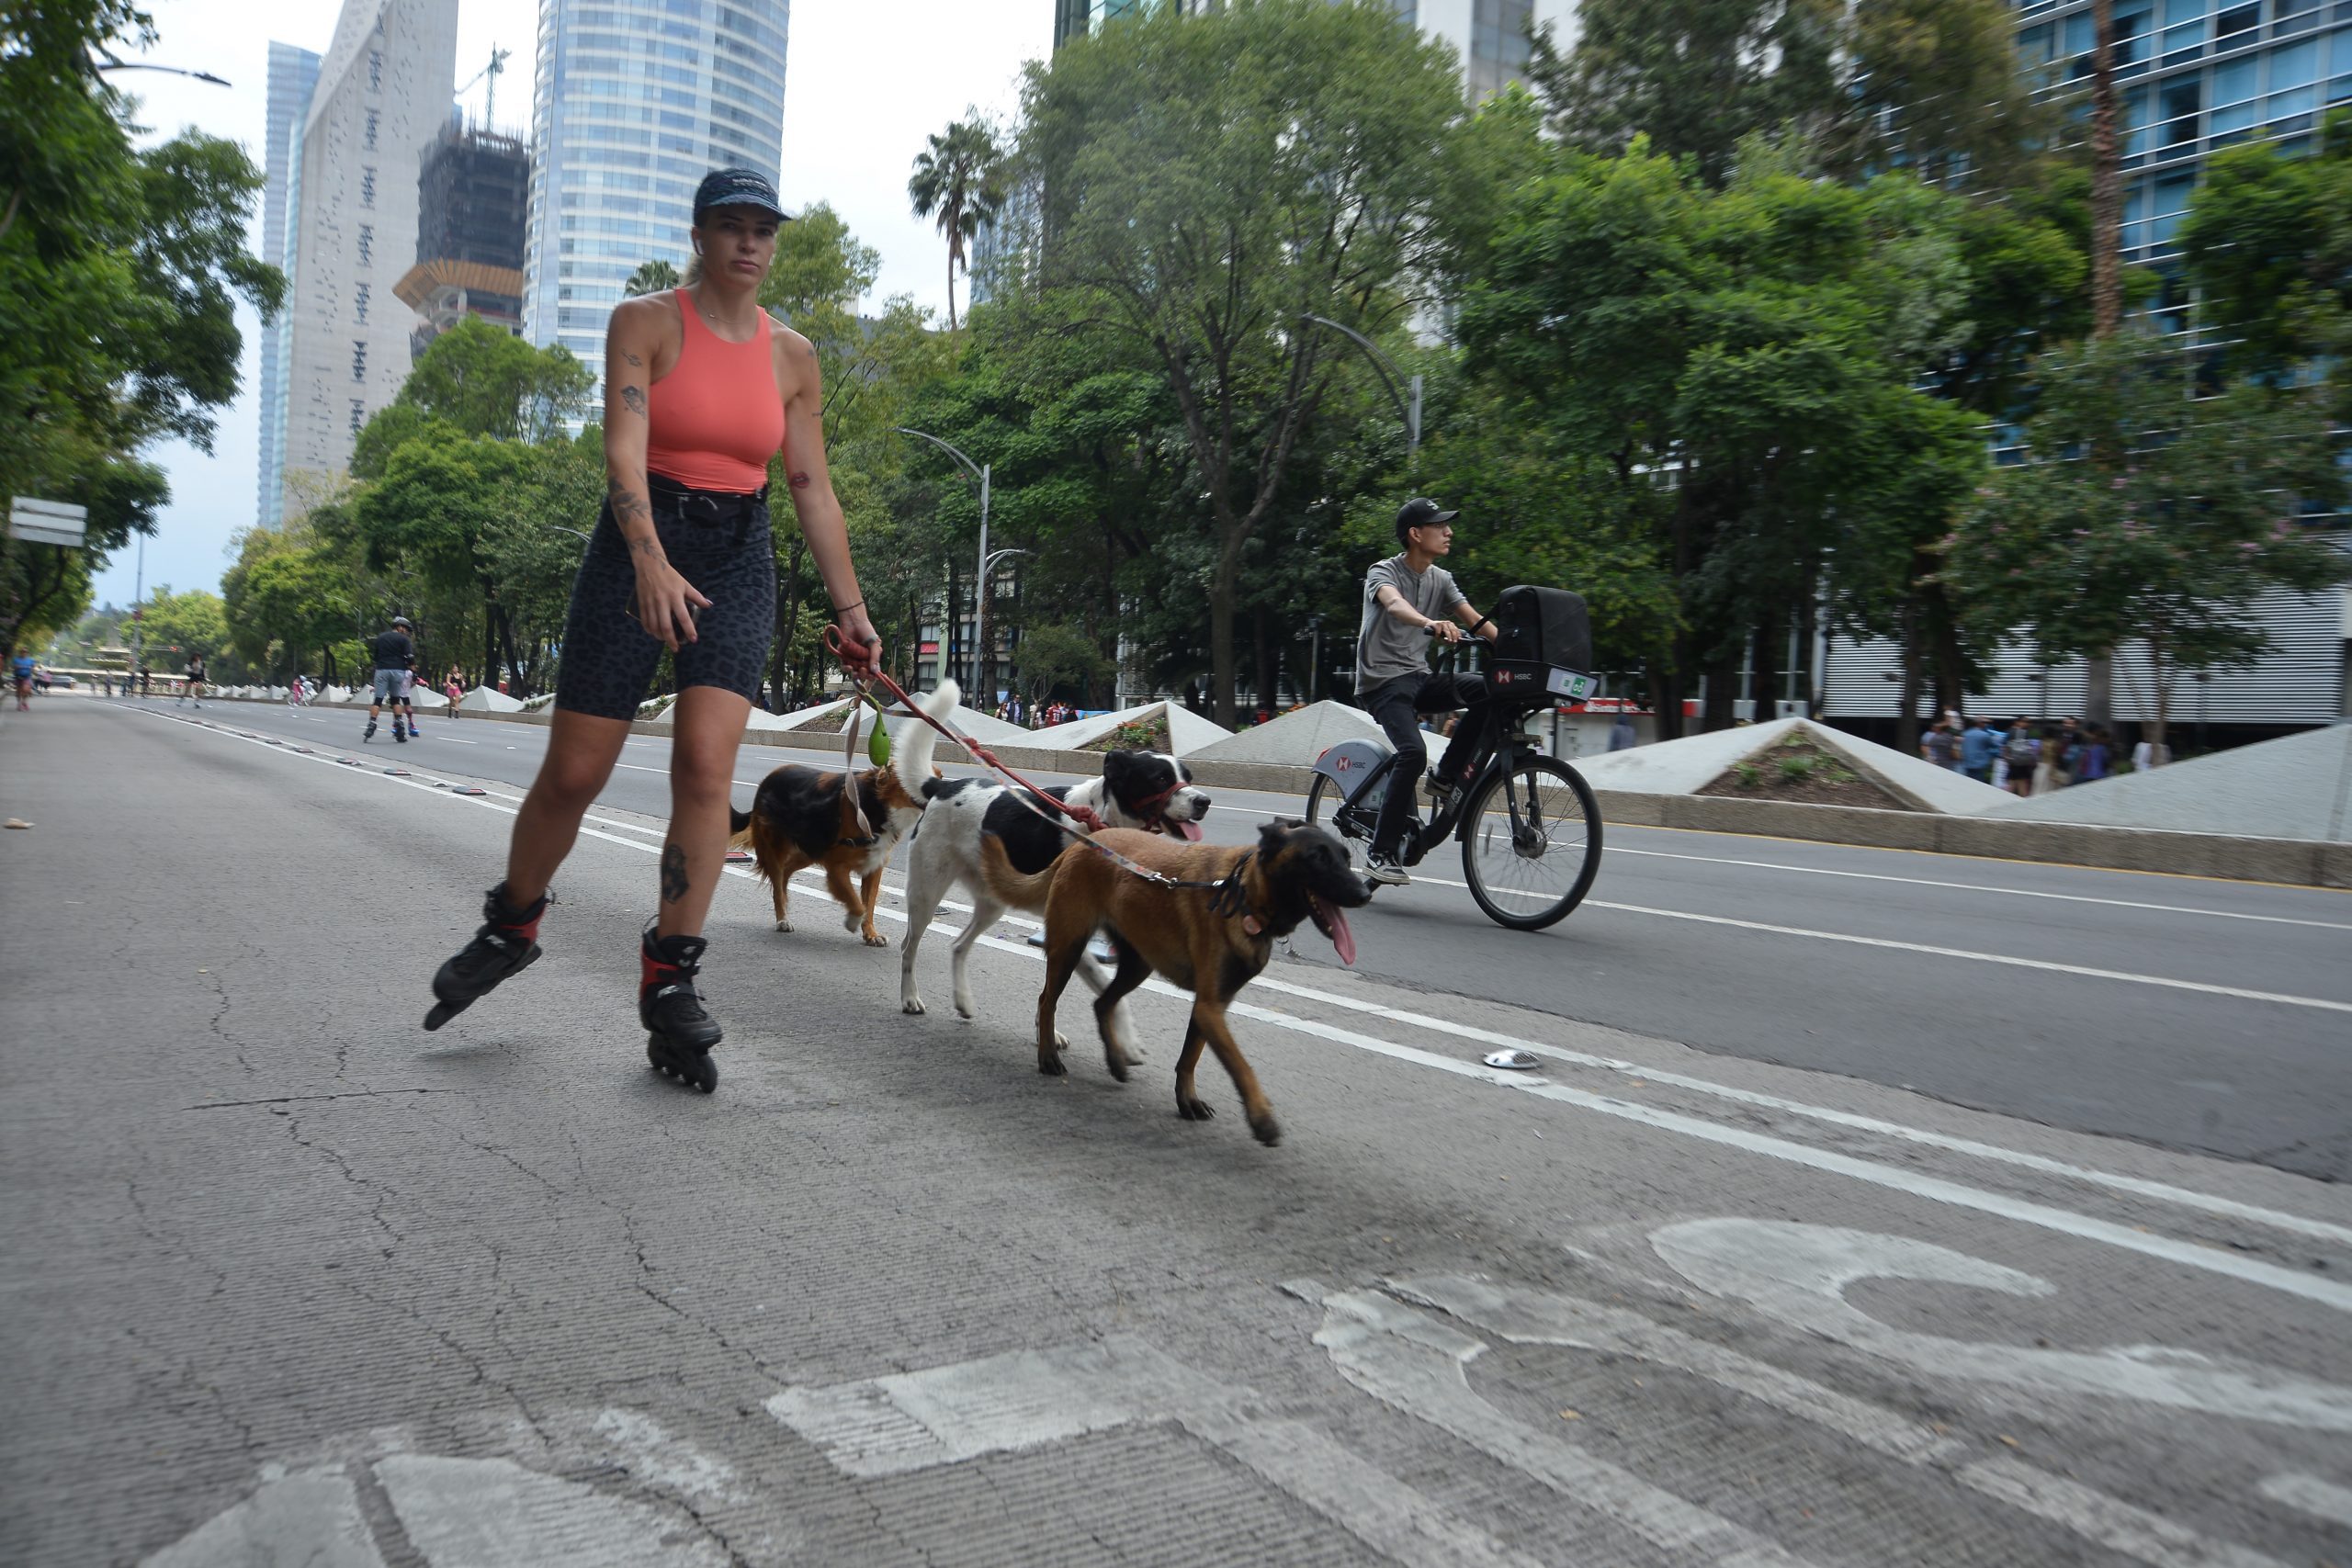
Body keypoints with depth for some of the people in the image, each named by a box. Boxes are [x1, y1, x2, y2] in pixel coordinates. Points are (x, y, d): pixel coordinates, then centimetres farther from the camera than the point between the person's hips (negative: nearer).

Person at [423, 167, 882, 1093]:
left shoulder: (792, 356, 10)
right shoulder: (646, 322, -1)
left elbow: (813, 491, 12)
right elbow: (624, 451, -14)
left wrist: (850, 609, 7)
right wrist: (651, 562, -30)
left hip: (739, 562, 3)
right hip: (639, 545, -2)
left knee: (706, 763, -14)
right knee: (573, 772, 0)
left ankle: (671, 980, -6)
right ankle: (510, 927, 26)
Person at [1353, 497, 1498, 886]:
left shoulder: (1440, 579, 12)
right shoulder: (1384, 572, -9)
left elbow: (1476, 620, 3)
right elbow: (1395, 605, -32)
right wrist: (1432, 625, -52)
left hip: (1419, 678, 6)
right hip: (1383, 681, -6)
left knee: (1491, 691, -18)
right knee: (1413, 752, -30)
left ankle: (1446, 779, -5)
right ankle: (1382, 853, -20)